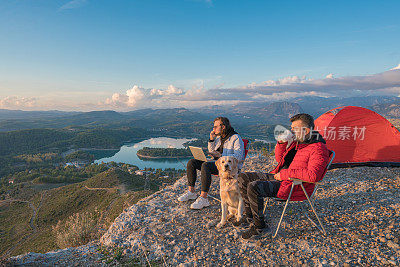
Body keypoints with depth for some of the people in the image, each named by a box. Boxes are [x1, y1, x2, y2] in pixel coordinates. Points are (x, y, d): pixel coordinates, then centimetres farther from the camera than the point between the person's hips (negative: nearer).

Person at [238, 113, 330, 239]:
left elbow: (312, 175, -29)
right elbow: (279, 159, 20)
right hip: (279, 176, 9)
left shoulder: (318, 149, -16)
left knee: (254, 187, -28)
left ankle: (260, 225, -7)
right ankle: (249, 215, 15)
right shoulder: (297, 142, 11)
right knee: (243, 178, 4)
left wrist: (285, 173, -23)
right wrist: (281, 143, 3)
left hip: (294, 186, -9)